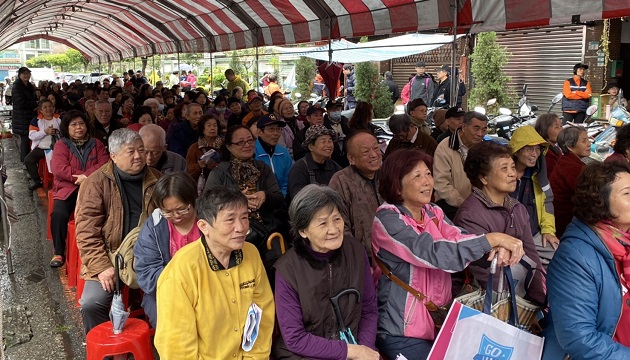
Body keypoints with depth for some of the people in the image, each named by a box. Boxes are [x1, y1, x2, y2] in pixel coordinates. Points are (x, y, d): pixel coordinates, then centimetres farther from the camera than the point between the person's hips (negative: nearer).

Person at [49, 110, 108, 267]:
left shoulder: (96, 144, 14)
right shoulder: (61, 144, 8)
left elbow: (104, 165, 0)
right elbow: (58, 168, -6)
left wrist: (86, 176, -15)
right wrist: (80, 177, -12)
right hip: (68, 188, 0)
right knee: (59, 213, -28)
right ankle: (58, 252, -14)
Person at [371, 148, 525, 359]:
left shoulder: (433, 212, 6)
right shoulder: (388, 219, -18)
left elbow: (460, 239, -9)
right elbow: (436, 253, -28)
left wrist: (497, 248, -29)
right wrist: (494, 238, -26)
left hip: (439, 319, 7)